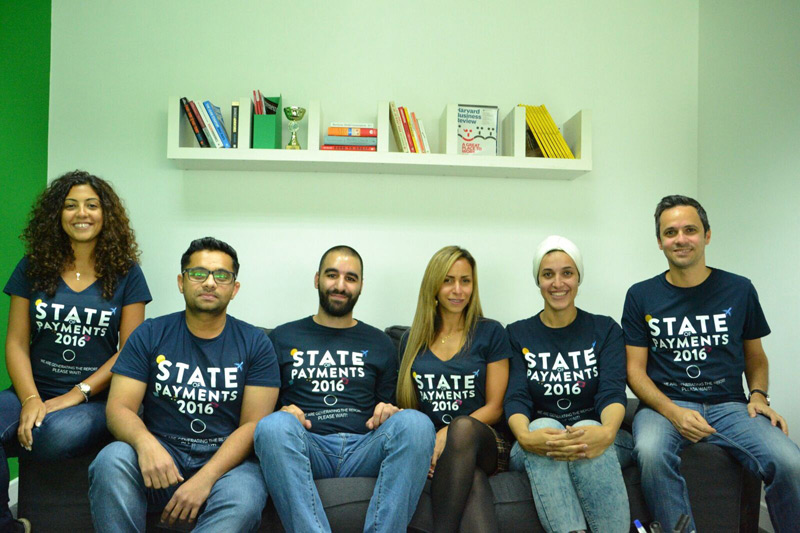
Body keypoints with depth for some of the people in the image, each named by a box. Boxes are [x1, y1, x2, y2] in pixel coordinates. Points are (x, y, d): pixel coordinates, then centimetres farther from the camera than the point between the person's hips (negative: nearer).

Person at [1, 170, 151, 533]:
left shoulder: (126, 274, 4)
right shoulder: (32, 269, 10)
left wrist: (75, 395, -12)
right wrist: (31, 400, -12)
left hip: (95, 398, -1)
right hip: (32, 391, 2)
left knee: (60, 434, -36)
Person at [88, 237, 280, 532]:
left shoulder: (255, 343, 3)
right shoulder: (150, 334, 6)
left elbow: (253, 424, -4)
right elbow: (119, 408, -1)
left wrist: (205, 478, -19)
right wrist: (145, 443, -25)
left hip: (226, 461, -1)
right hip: (161, 454, 2)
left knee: (242, 502, -34)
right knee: (111, 460, -30)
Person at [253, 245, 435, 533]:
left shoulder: (379, 343, 21)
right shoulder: (283, 337, 18)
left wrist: (388, 412, -2)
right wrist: (283, 413, -6)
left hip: (365, 449, 1)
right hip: (307, 449, -1)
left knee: (415, 422, -30)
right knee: (274, 425, -35)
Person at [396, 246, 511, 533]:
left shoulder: (491, 333, 8)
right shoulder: (412, 340, 16)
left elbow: (494, 407, 3)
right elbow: (408, 404, 17)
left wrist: (448, 434, -14)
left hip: (484, 442, -1)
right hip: (429, 445, 1)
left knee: (463, 427, -39)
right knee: (473, 480, -36)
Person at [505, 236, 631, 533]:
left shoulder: (605, 330, 10)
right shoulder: (518, 335, 10)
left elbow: (612, 392, -6)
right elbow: (516, 399, -3)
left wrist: (606, 432, -29)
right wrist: (525, 436, -27)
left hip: (597, 438, 0)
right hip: (536, 450, 0)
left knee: (587, 432, -35)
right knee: (543, 427, -34)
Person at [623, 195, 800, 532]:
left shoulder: (739, 290, 9)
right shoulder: (641, 296, 5)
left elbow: (755, 357, 20)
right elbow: (635, 369, 2)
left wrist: (758, 395, 0)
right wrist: (673, 412, -13)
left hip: (729, 406, 2)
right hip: (664, 406, -1)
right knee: (651, 453, -35)